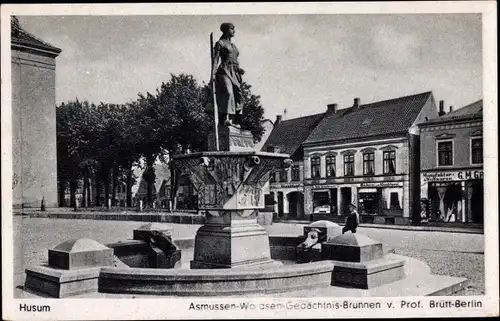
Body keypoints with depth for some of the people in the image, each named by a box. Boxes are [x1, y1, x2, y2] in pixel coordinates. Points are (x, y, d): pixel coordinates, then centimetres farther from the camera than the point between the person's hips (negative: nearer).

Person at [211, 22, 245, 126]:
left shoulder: (233, 46, 25)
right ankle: (226, 118, -38)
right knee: (228, 93, -27)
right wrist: (213, 73, -15)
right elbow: (215, 59, -4)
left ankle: (235, 120, -3)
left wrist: (239, 69, 6)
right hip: (224, 71, -8)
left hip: (234, 73, 8)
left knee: (237, 96, -3)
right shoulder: (220, 43, 4)